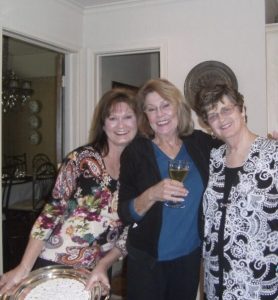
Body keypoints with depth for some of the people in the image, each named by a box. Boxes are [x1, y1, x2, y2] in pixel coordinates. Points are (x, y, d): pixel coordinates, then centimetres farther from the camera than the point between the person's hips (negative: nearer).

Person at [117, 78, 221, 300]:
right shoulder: (136, 151, -12)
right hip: (147, 260, -3)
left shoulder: (201, 142, -4)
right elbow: (125, 214, -13)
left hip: (190, 256, 3)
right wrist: (152, 195, -31)